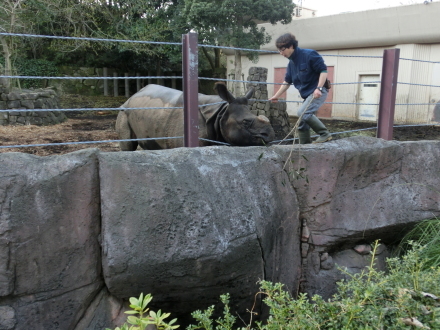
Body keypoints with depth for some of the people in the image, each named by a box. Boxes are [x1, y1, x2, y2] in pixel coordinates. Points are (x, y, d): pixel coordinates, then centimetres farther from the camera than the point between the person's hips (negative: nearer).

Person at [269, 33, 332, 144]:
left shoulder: (309, 55, -13)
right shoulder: (291, 63, 11)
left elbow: (323, 70, -15)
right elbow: (287, 82, 21)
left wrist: (319, 88, -25)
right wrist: (276, 96, 20)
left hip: (318, 92, -8)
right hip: (307, 95, 8)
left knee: (302, 112, -26)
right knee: (302, 123, 6)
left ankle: (325, 134, -15)